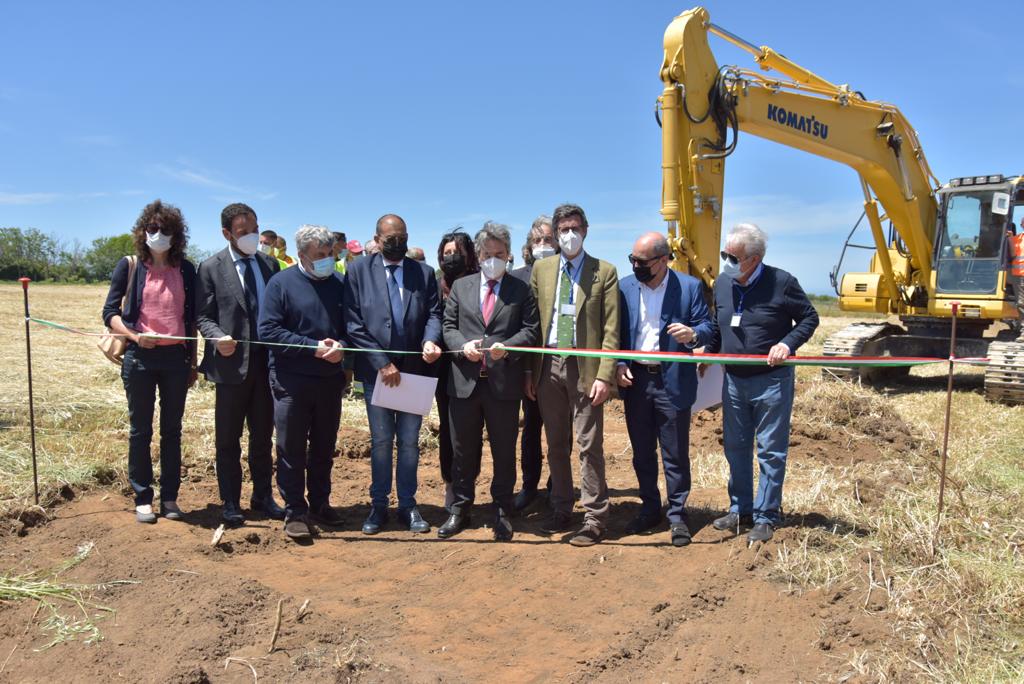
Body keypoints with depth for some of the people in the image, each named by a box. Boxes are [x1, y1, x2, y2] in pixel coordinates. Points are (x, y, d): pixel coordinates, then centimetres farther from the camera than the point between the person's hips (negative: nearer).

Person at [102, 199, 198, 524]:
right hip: (140, 357, -2)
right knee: (140, 430, 6)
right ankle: (142, 498, 16)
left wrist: (193, 361, 9)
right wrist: (133, 335, -18)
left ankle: (170, 497, 17)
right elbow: (110, 312, 1)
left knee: (172, 430, 8)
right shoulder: (129, 266, 1)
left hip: (176, 357, 2)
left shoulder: (186, 270, 7)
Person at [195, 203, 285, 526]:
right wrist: (218, 338, -23)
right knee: (228, 439, 7)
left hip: (267, 362, 4)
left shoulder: (270, 265, 8)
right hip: (232, 363, -3)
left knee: (263, 436, 13)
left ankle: (263, 496, 26)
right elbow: (203, 316, -4)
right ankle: (230, 502, 19)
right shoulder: (211, 268, -3)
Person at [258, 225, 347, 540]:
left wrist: (340, 345, -14)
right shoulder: (281, 283, -5)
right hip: (291, 381, -3)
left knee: (324, 448, 14)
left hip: (331, 380, 4)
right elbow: (268, 330, -11)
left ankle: (320, 504, 27)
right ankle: (295, 512, 13)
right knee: (292, 450, 3)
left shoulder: (340, 283, 5)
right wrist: (314, 348, -17)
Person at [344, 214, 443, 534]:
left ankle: (408, 505, 21)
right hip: (376, 369, -1)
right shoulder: (359, 271, 0)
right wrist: (381, 363, -12)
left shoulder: (424, 272, 8)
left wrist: (430, 340, -21)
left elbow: (434, 313, 1)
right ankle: (378, 505, 21)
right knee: (381, 441, 8)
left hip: (414, 368, 2)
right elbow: (354, 323, -6)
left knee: (409, 442, 9)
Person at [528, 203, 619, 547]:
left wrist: (605, 375, -12)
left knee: (589, 445, -1)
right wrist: (530, 371, 5)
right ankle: (561, 510, 26)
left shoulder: (604, 272, 1)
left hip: (584, 366, -3)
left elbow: (611, 329, -4)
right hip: (548, 365, 4)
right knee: (556, 444, 13)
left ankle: (594, 518, 9)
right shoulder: (541, 269, 10)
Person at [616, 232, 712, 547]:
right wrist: (619, 364, -6)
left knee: (675, 454, 5)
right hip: (635, 380, 3)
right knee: (642, 453, 14)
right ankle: (650, 509, 30)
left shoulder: (689, 287, -5)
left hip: (672, 382, -3)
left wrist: (692, 334, -25)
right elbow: (616, 331, 7)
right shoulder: (625, 287, 3)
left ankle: (677, 516, 19)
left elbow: (707, 326, -3)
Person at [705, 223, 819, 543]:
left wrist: (788, 343, -18)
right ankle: (740, 509, 29)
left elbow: (809, 318, -3)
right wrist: (708, 352, 7)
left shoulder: (781, 282, -13)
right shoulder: (722, 283, 3)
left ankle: (766, 517, 15)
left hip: (772, 381, -5)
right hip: (734, 379, 6)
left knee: (770, 451, 3)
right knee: (735, 447, 14)